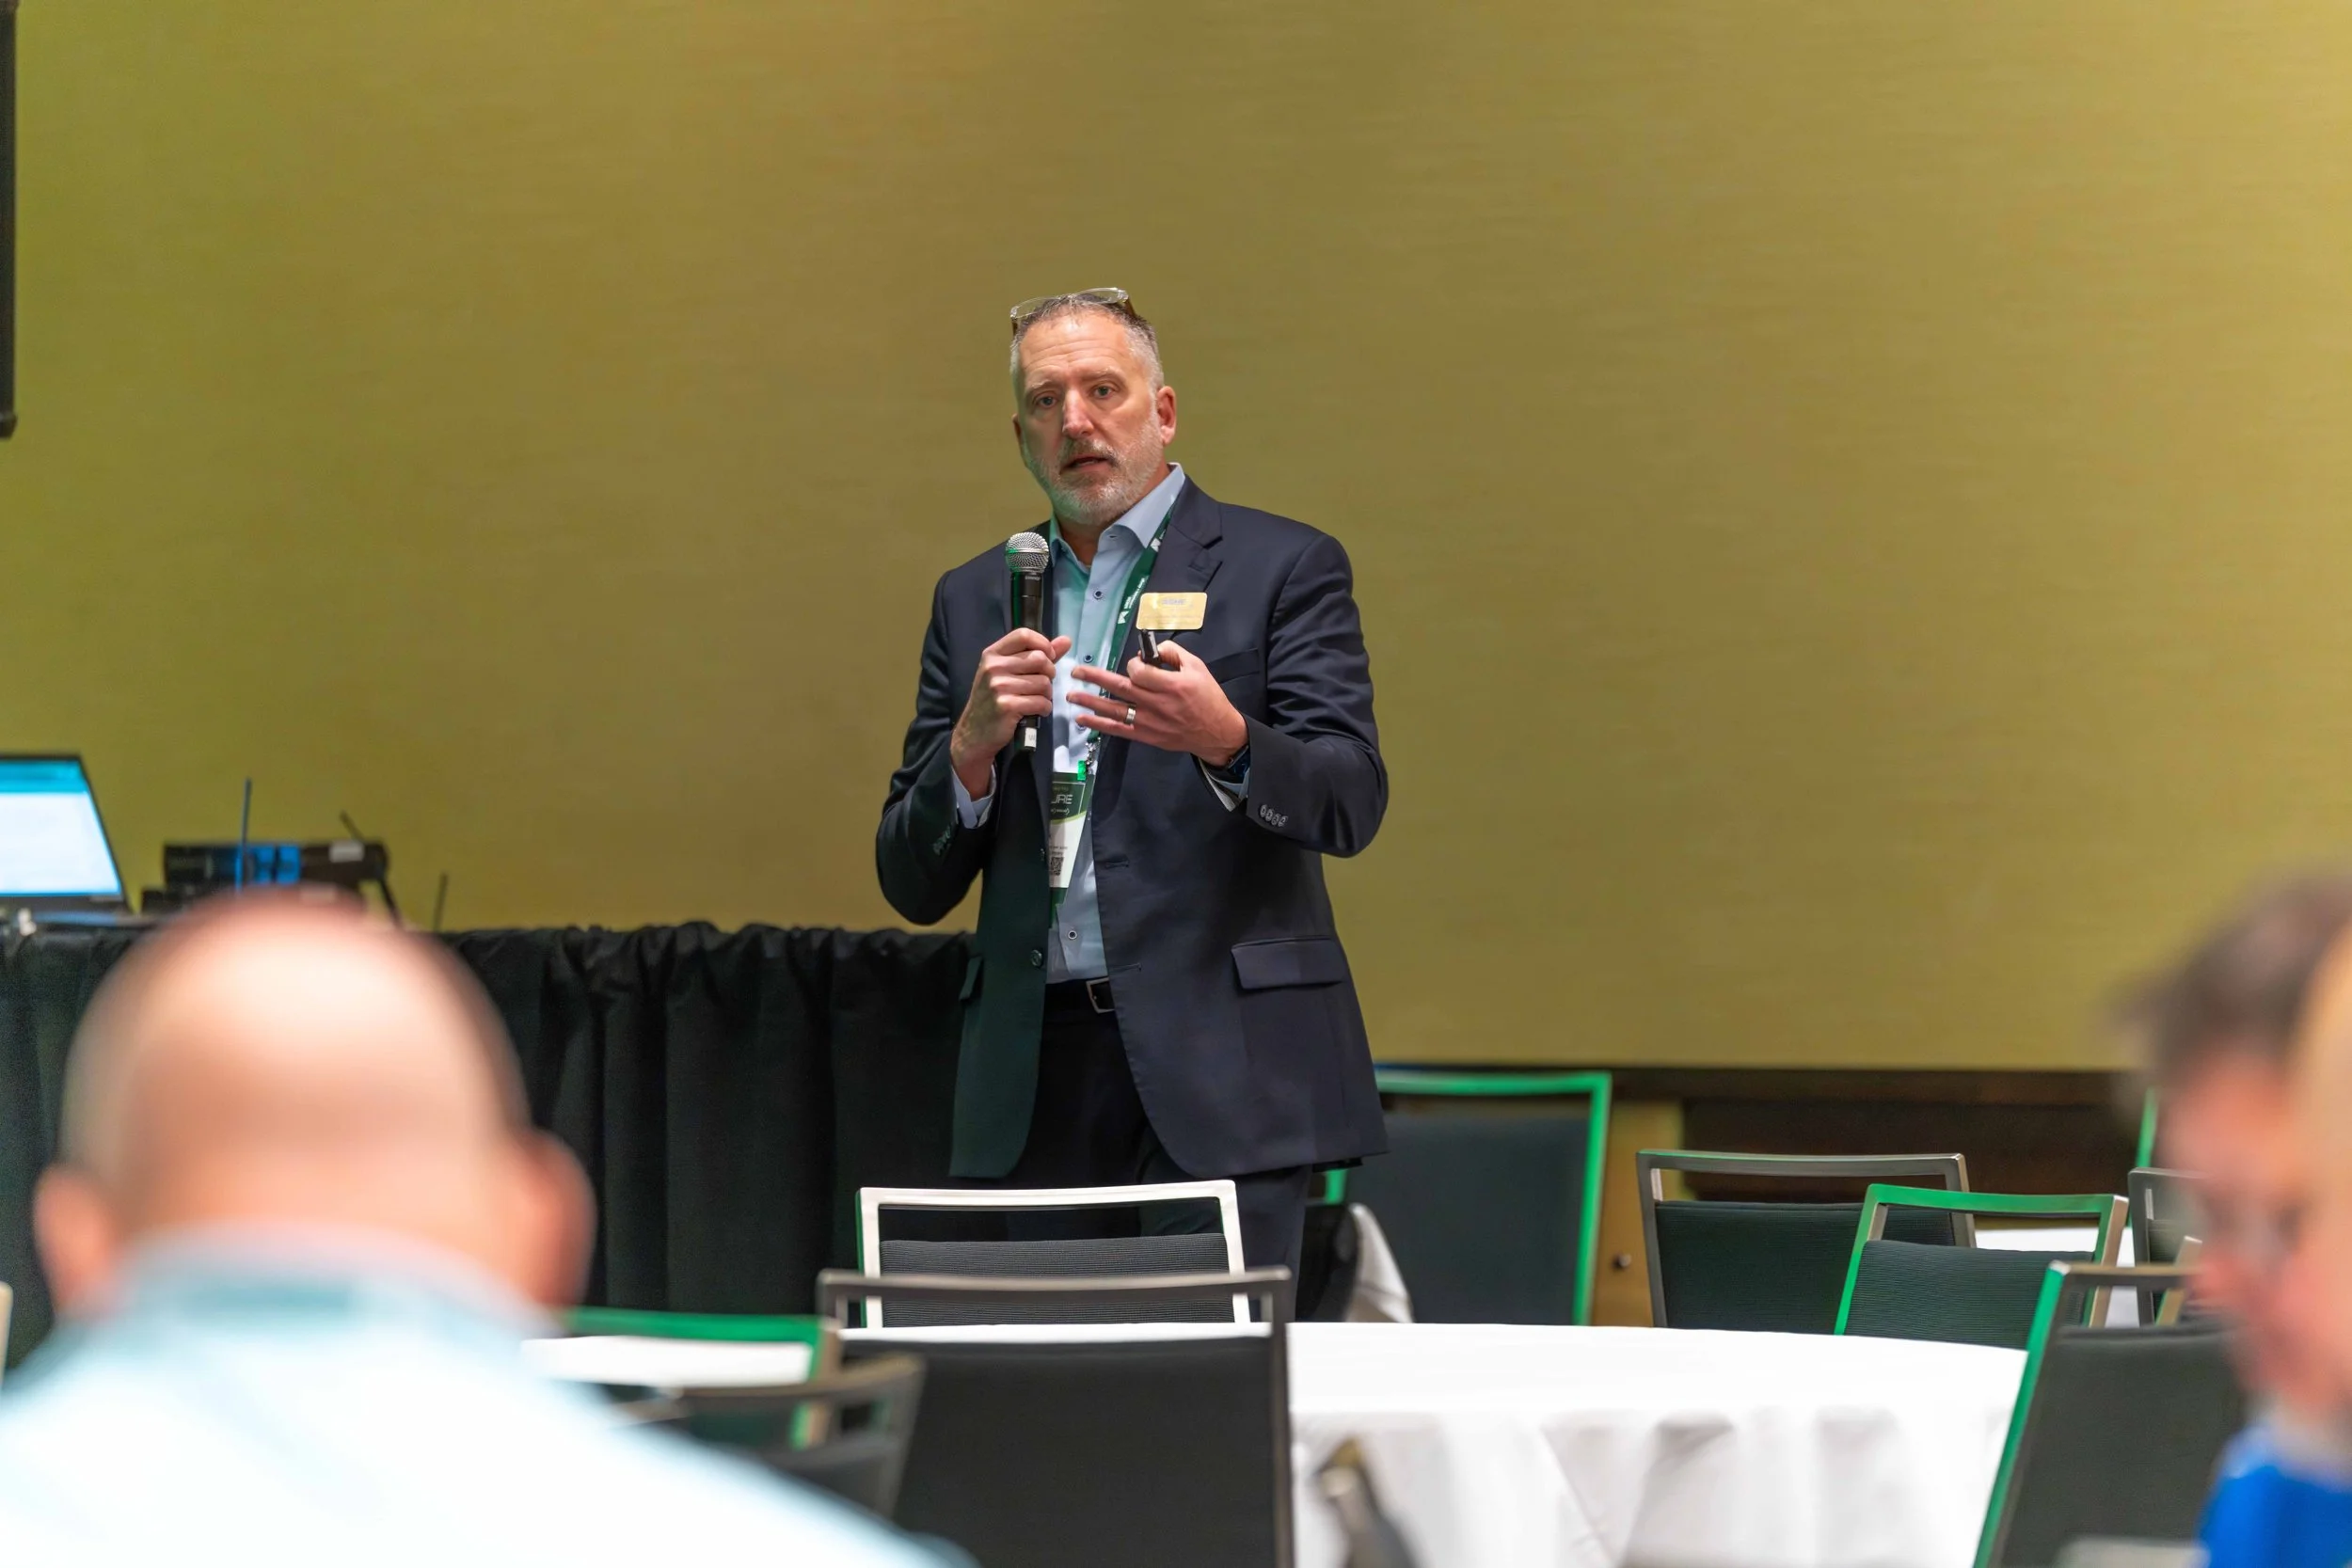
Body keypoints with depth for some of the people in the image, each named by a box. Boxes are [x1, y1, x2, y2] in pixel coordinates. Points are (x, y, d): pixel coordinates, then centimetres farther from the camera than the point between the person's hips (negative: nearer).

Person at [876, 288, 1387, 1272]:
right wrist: (974, 745, -7)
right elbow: (913, 885, 13)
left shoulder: (1282, 567, 5)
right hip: (1036, 1078, 3)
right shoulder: (975, 600, 16)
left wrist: (1223, 739, -27)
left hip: (1223, 1067, -3)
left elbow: (1350, 803, -7)